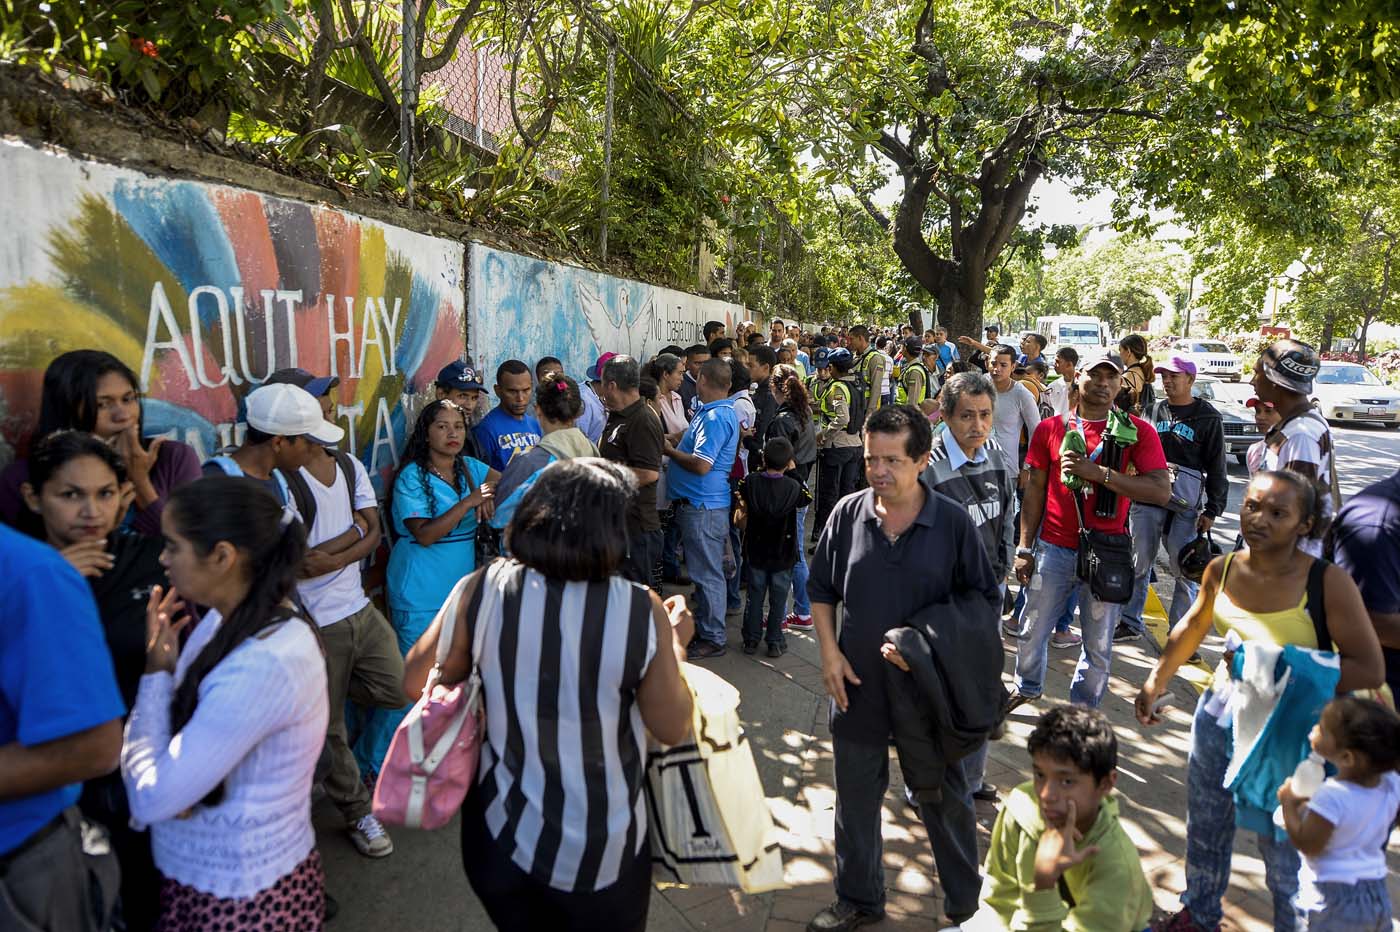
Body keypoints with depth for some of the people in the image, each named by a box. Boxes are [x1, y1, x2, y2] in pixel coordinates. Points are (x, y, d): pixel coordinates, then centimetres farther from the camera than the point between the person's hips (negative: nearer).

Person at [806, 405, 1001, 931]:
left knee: (945, 800, 16)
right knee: (856, 799, 18)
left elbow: (985, 603, -2)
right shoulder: (848, 513, -6)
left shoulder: (954, 523, -11)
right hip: (858, 686, 2)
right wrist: (829, 653, -5)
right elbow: (821, 590, 4)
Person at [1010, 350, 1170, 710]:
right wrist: (1024, 549, 4)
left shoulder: (1138, 432, -3)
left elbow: (1161, 491, -14)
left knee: (1098, 644, 10)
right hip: (1054, 549, 2)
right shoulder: (1050, 428, 2)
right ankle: (1027, 687, 38)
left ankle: (1083, 710, 30)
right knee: (1033, 630, 13)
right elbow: (1034, 491, 6)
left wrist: (1098, 472, -23)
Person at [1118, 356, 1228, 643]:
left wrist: (1212, 510, -2)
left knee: (1185, 569, 1)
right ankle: (1130, 622, 19)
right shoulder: (1152, 411, 13)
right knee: (1138, 563, 7)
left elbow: (1217, 467, 2)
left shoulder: (1207, 417, 2)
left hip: (1186, 503, -3)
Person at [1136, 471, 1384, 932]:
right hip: (1221, 714, 5)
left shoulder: (1328, 581, -20)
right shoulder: (1222, 569, -6)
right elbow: (1193, 626, 12)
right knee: (1205, 829, 21)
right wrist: (1156, 680, 15)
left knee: (1283, 849, 5)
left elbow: (1369, 669, -20)